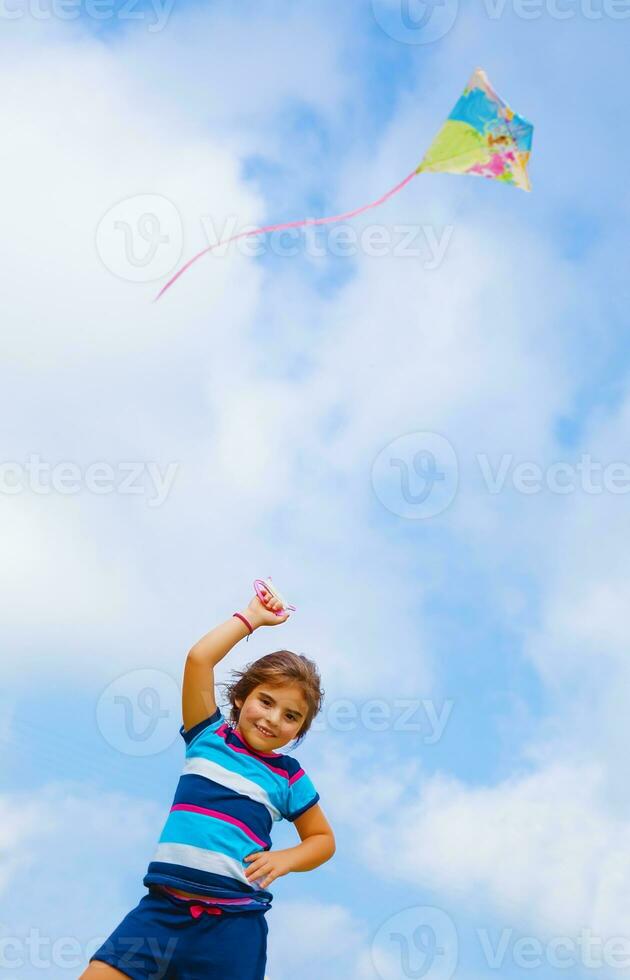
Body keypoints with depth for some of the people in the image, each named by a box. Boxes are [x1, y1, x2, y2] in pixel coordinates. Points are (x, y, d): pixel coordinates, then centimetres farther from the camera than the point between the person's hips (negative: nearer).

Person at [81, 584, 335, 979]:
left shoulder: (289, 776, 9)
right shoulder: (209, 736, 8)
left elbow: (323, 839, 19)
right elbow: (199, 659, -1)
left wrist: (284, 860, 0)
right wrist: (253, 617, 6)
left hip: (233, 924, 0)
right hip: (162, 909, 0)